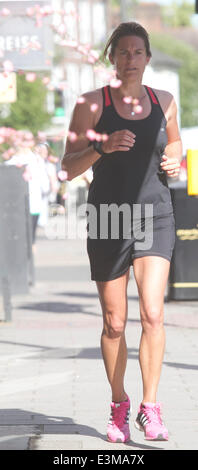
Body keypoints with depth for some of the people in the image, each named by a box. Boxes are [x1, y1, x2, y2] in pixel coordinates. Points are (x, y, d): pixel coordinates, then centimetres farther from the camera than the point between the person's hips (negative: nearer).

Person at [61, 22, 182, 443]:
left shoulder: (164, 101, 6)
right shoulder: (92, 103, -3)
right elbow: (69, 167, -5)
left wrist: (174, 160, 4)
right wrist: (102, 146, -22)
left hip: (155, 217, 1)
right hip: (108, 220, -1)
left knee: (153, 313, -16)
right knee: (114, 323, 5)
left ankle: (150, 408, -9)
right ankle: (119, 406, 25)